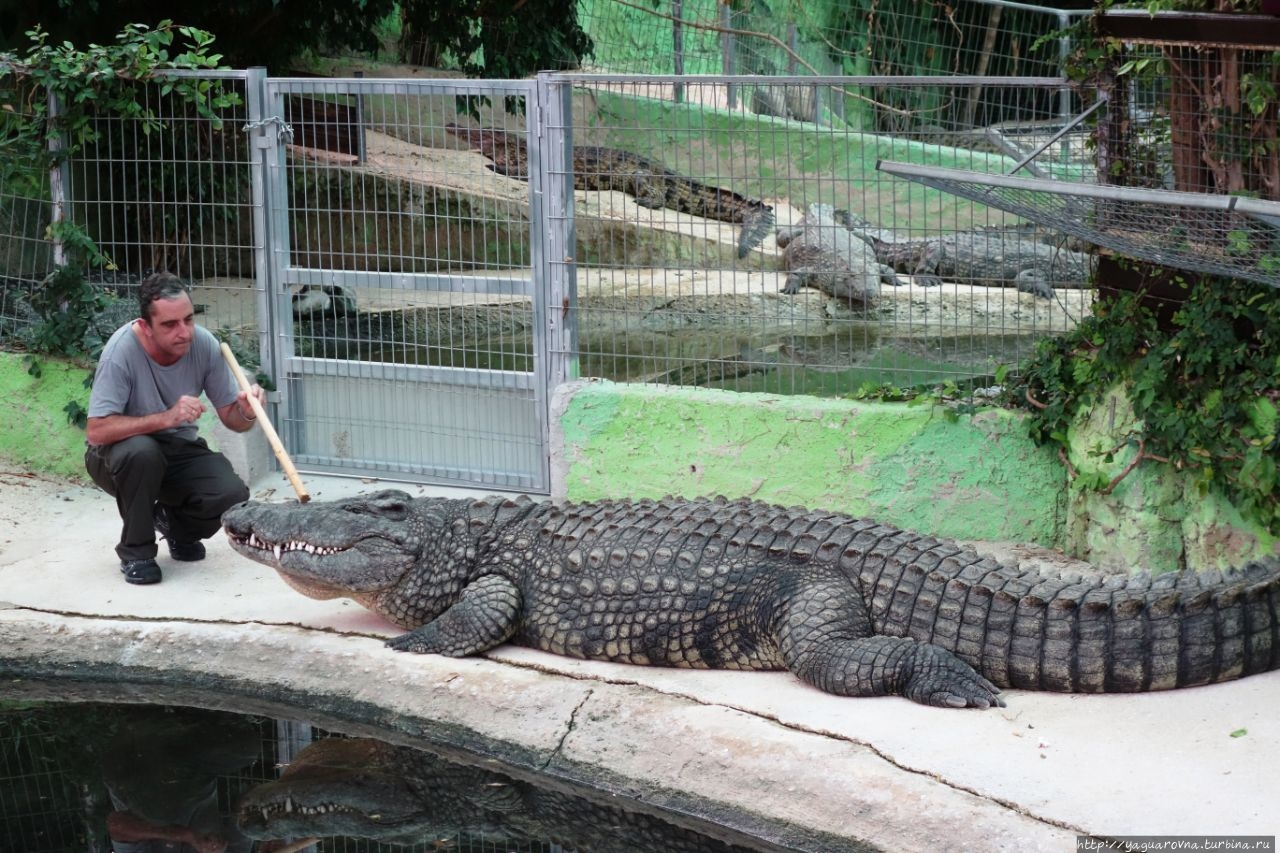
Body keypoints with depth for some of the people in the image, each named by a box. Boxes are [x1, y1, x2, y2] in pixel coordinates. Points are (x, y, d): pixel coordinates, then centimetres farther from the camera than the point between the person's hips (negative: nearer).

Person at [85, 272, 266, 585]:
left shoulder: (203, 344, -15)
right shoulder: (122, 350, -27)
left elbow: (231, 418, -6)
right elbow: (96, 431, -32)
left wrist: (246, 412, -30)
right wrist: (167, 418, -40)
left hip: (179, 452, 4)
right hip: (120, 456, -3)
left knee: (233, 496, -22)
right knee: (141, 451, -37)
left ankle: (177, 524, 14)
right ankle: (136, 551, -12)